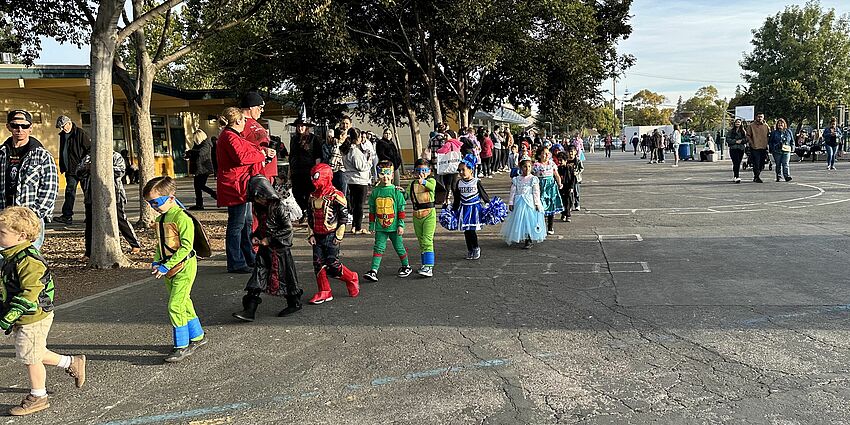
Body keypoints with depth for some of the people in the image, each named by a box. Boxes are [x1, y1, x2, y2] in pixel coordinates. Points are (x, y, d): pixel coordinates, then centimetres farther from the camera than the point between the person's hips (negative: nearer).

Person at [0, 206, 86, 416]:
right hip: (23, 319, 10)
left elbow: (29, 294, -27)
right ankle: (72, 363, 35)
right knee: (35, 354, 19)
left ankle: (37, 397, 19)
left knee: (30, 356, 3)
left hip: (33, 319, -10)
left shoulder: (28, 260, -24)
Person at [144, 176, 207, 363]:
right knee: (184, 304, 17)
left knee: (175, 306, -10)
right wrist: (156, 262, 3)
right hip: (168, 269, 9)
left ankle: (182, 346, 0)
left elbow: (186, 246, -23)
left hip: (183, 267, -9)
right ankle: (197, 337, 32)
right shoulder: (160, 219, 10)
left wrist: (167, 266, -24)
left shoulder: (182, 218, -18)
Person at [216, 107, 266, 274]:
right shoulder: (230, 137, -14)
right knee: (236, 224, -7)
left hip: (241, 186, 11)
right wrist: (260, 156, -13)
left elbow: (246, 153, 22)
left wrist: (260, 155, 6)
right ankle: (236, 264, -2)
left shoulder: (232, 136, 21)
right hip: (235, 186, -11)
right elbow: (241, 157, -26)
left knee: (246, 222, 17)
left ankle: (249, 259, 27)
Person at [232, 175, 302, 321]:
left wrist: (269, 240, -18)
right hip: (264, 249, 7)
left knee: (284, 276, 6)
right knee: (258, 277, 0)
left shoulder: (279, 207, -17)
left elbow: (288, 229, -18)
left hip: (280, 249, -7)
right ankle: (249, 310, -1)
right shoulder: (260, 207, 8)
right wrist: (255, 236, 3)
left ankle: (294, 303, 27)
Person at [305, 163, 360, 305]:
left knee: (332, 265, -7)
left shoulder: (336, 196, -10)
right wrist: (311, 234, 9)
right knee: (318, 264, 3)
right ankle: (324, 293, 11)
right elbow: (310, 217, 18)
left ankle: (352, 279, 17)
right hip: (317, 236, 7)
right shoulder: (313, 196, 11)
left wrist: (339, 235, -11)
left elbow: (344, 216, -10)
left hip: (331, 236, -7)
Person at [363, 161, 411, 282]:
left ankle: (406, 266, 30)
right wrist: (371, 225, 10)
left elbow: (401, 209, -3)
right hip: (380, 227, 2)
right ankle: (374, 270, -9)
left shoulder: (396, 191, -4)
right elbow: (372, 210, 11)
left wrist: (401, 225, -7)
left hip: (394, 227, -2)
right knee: (378, 248, -5)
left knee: (399, 247, 11)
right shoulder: (375, 192, 3)